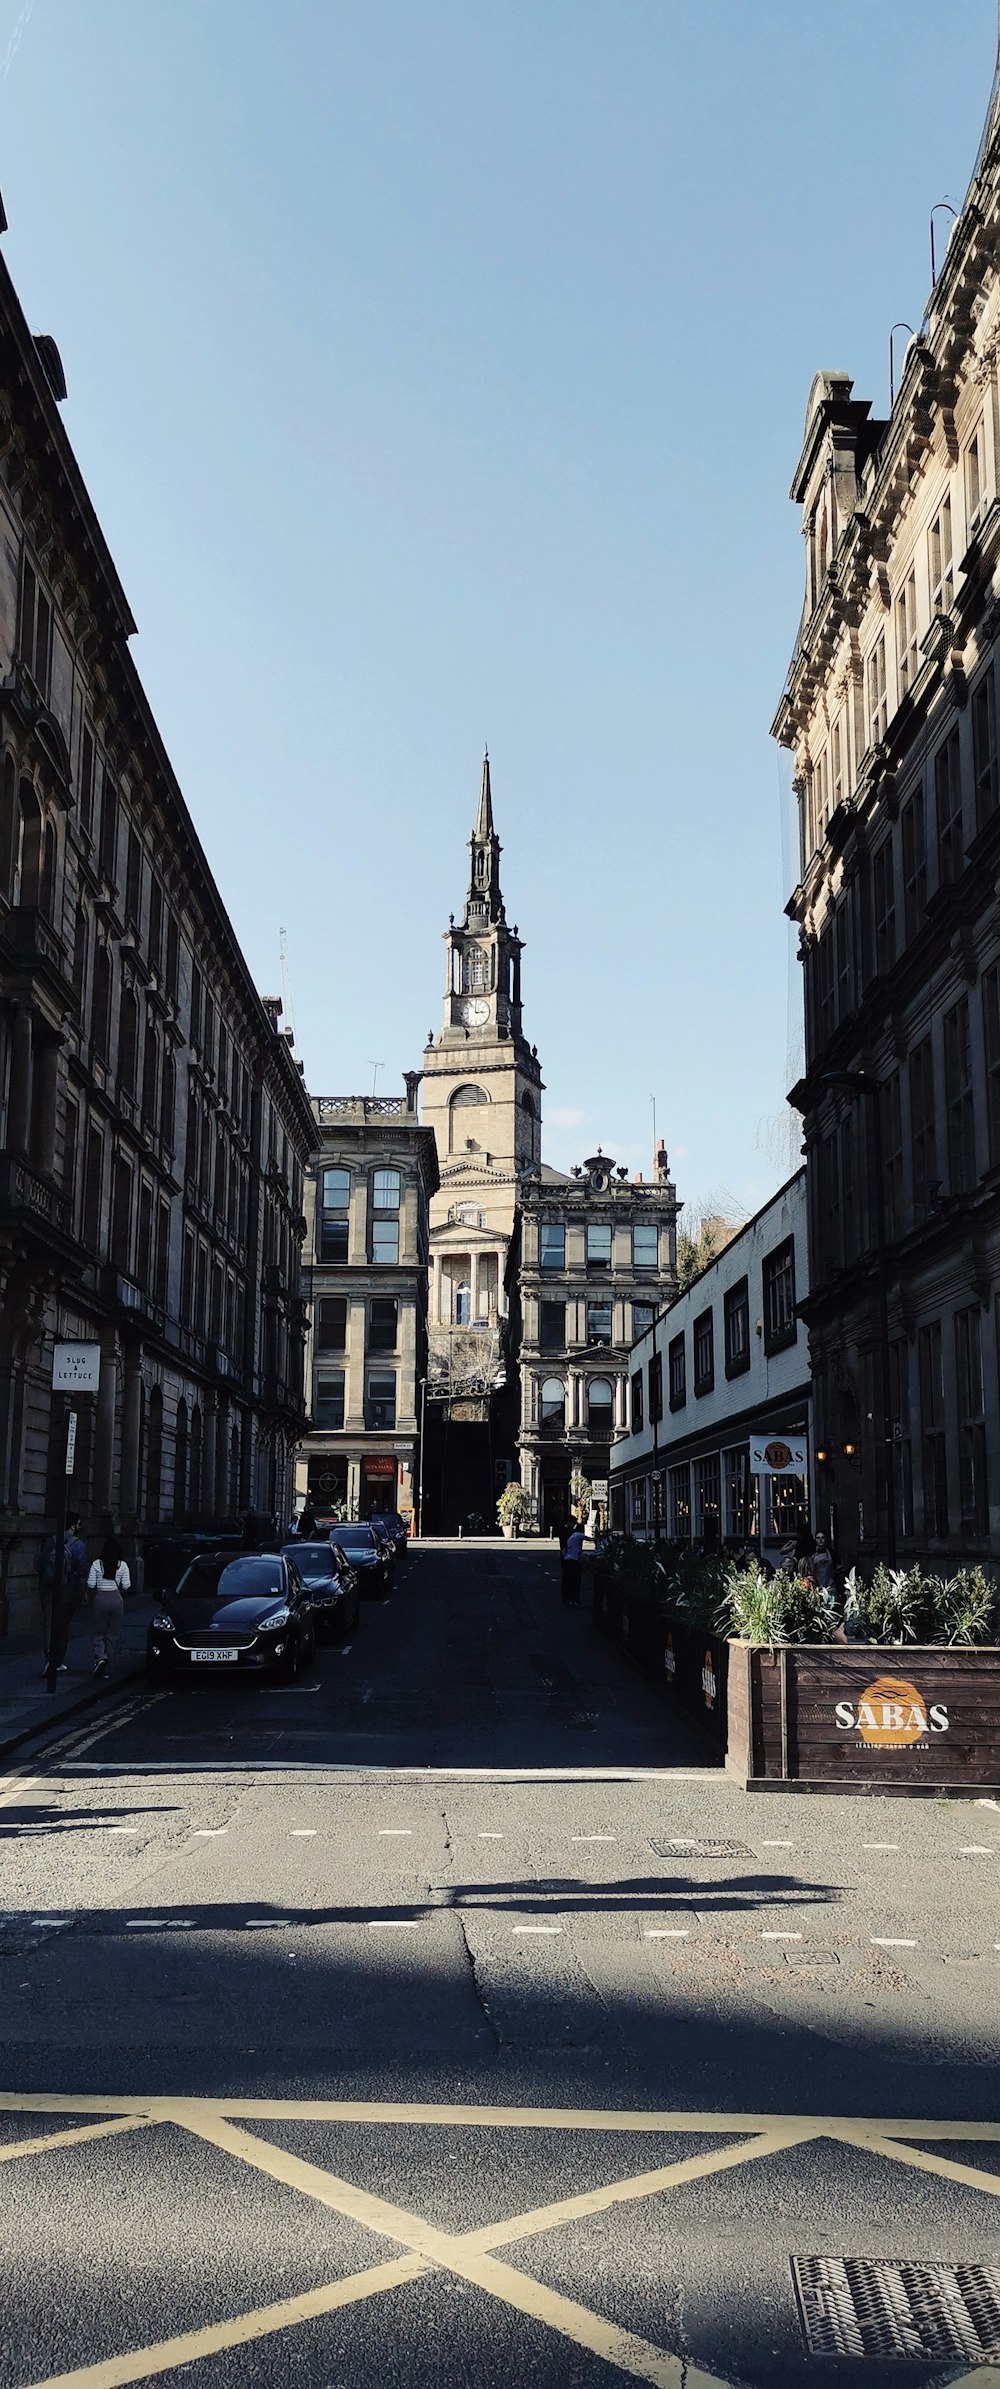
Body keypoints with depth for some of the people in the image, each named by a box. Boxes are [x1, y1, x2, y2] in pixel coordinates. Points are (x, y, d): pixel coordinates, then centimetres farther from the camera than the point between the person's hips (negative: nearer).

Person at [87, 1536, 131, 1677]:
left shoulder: (97, 1564, -5)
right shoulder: (123, 1565, -4)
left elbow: (91, 1585, -5)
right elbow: (126, 1586, -5)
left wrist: (92, 1598, 11)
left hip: (100, 1599, -1)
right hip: (116, 1600, 1)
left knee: (99, 1634, 10)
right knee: (111, 1636, 11)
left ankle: (100, 1657, -17)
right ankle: (106, 1668, 12)